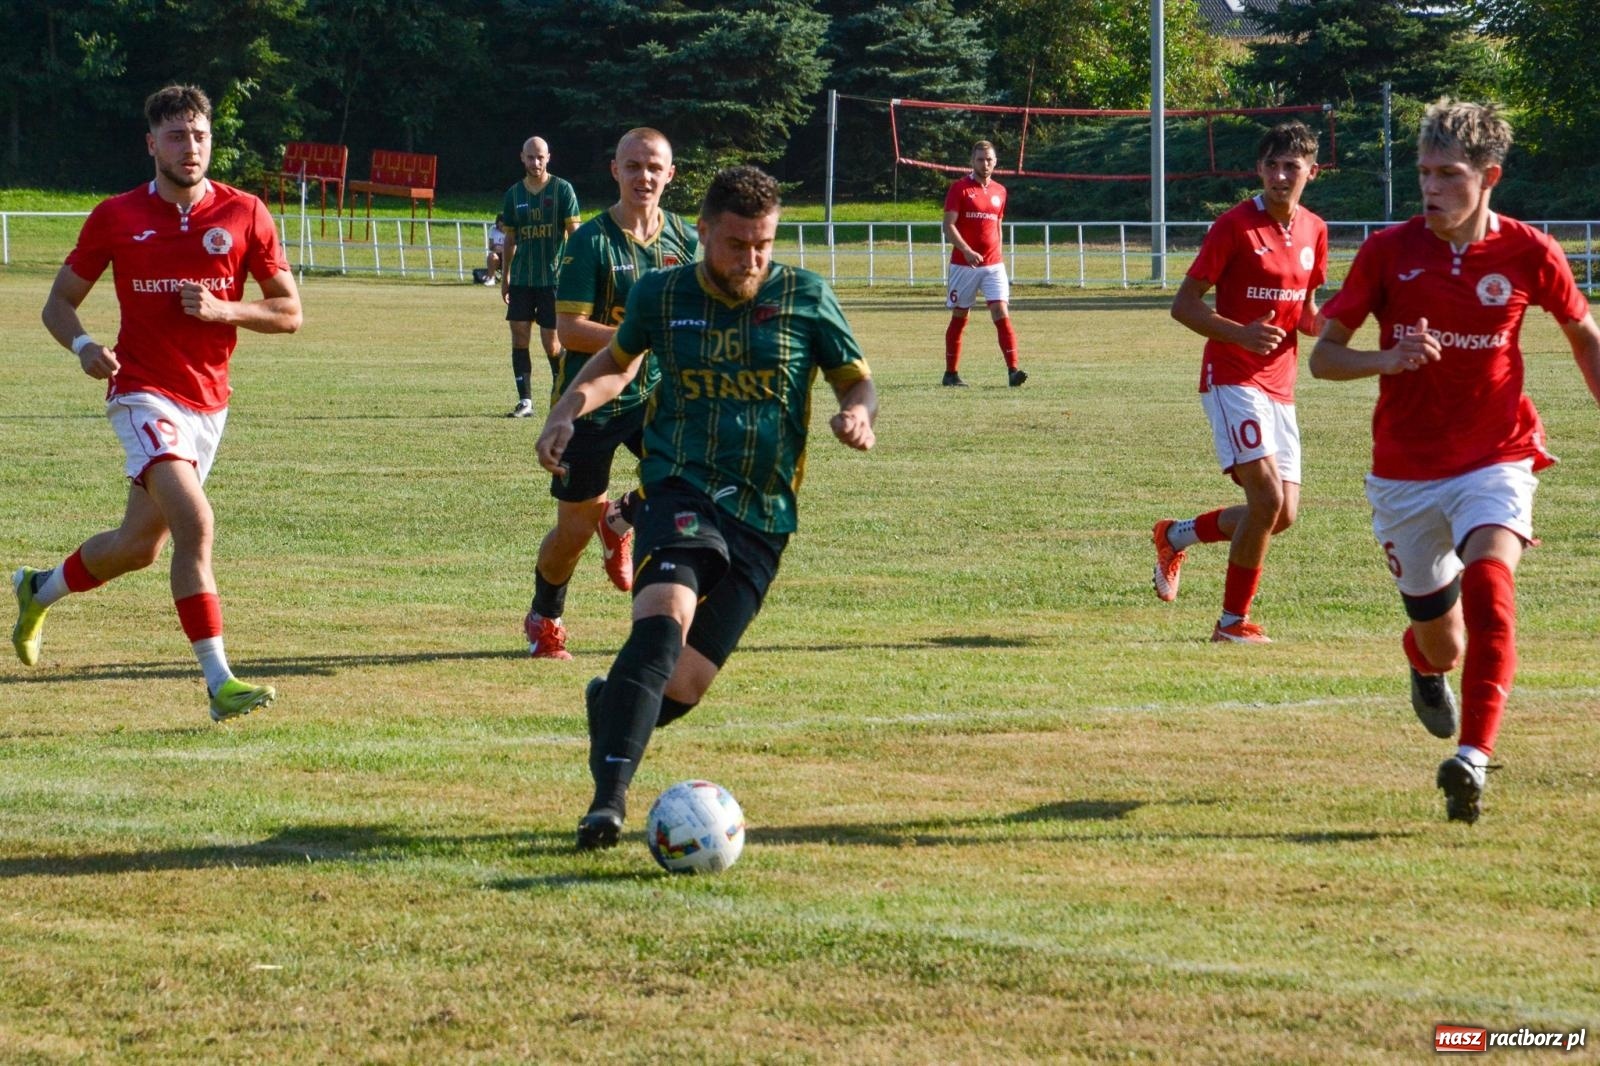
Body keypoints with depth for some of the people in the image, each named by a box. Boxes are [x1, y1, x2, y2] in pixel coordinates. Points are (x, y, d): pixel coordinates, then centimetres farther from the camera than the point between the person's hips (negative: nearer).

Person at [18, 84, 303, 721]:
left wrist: (221, 309, -15)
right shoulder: (116, 218, -2)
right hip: (145, 394, -4)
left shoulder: (245, 215, 1)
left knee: (140, 545, 16)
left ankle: (39, 590, 45)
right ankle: (219, 682, -22)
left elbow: (289, 312, 3)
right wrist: (82, 345, -16)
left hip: (209, 402, 4)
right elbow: (59, 302, 6)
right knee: (194, 524, -23)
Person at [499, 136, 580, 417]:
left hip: (553, 276, -4)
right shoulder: (514, 194, 9)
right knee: (519, 338, -1)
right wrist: (505, 275, 16)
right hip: (522, 277, 4)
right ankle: (525, 401, 5)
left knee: (552, 344, -2)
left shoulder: (562, 189, -4)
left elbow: (573, 232, -5)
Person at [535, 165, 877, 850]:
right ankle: (608, 797, -37)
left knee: (684, 687, -5)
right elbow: (617, 363, 25)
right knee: (664, 620, -32)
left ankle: (611, 709, 32)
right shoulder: (660, 297, 7)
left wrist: (858, 414, -12)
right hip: (681, 491, -1)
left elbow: (858, 382, 12)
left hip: (763, 516, 1)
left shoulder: (806, 299, 4)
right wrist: (568, 410, 6)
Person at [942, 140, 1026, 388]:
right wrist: (967, 251, -25)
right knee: (959, 318, 6)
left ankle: (1013, 370, -19)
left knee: (1002, 314, -11)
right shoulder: (960, 189, -4)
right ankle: (951, 373, 15)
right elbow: (949, 225, -11)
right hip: (963, 264, -3)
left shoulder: (999, 191, 11)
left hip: (993, 265, 3)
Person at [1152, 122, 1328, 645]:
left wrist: (1322, 323, -5)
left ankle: (1177, 535, 29)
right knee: (1267, 498, -18)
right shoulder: (1235, 225, -10)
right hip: (1233, 379, -7)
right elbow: (1183, 304, -9)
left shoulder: (1314, 230, 9)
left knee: (1282, 514, 5)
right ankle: (1233, 621, -5)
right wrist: (1240, 334, -26)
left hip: (1279, 385, 7)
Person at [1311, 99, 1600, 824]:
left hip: (1494, 459, -1)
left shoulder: (1527, 254, -7)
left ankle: (1473, 758, -33)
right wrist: (1386, 360, -24)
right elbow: (1323, 356, -4)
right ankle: (1423, 662, 51)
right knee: (1442, 647, 11)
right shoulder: (1389, 252, -7)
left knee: (1488, 578, -31)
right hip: (1406, 470, 1)